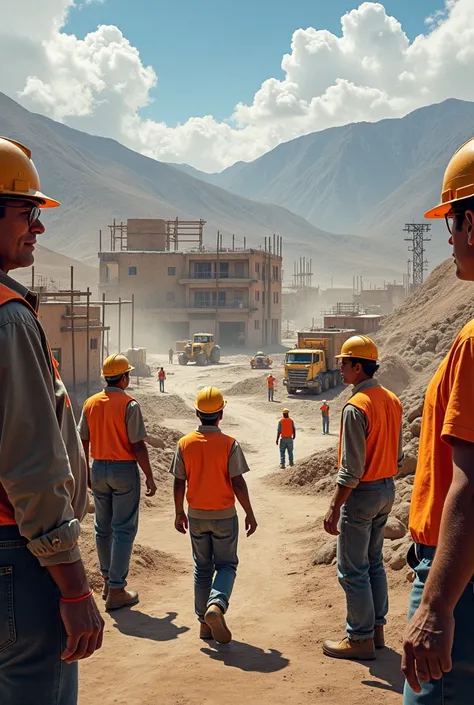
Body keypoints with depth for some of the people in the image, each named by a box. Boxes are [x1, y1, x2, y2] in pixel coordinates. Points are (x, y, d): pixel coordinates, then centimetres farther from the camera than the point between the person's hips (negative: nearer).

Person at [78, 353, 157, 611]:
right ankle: (116, 591, 2)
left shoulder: (90, 403, 3)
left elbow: (83, 442, 8)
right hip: (124, 470, -6)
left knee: (103, 528, 17)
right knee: (124, 530, 1)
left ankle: (108, 580, 29)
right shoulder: (129, 405, -14)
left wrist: (87, 473, 19)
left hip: (99, 469, 6)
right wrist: (149, 478, -7)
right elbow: (138, 446, -15)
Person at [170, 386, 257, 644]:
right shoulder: (229, 444, -13)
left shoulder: (184, 444, -5)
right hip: (224, 515, -3)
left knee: (202, 567, 15)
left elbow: (179, 483, -2)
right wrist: (250, 514, -3)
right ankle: (216, 606, -15)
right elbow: (238, 483, -13)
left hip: (196, 515, 3)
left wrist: (179, 513, 11)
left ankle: (204, 622, 18)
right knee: (226, 564, 9)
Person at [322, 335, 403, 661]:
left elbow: (351, 469, -22)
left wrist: (334, 509, -17)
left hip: (362, 493, -9)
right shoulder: (392, 401, 6)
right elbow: (398, 456, 12)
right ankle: (376, 628, 27)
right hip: (387, 490, 9)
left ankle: (360, 639, 9)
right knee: (374, 563, 19)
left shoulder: (356, 407, -21)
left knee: (353, 570, 2)